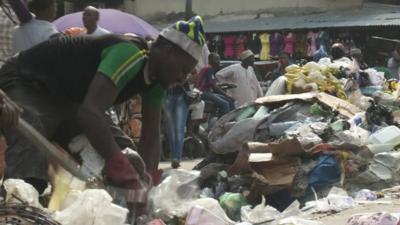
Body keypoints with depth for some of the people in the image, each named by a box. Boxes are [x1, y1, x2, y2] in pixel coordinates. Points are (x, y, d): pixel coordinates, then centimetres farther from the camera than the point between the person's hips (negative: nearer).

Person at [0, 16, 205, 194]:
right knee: (31, 158, -37)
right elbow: (89, 112, -44)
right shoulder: (129, 54, -32)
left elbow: (151, 139, -2)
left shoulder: (156, 79, -2)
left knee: (122, 150, 0)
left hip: (62, 98, 9)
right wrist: (129, 177, -46)